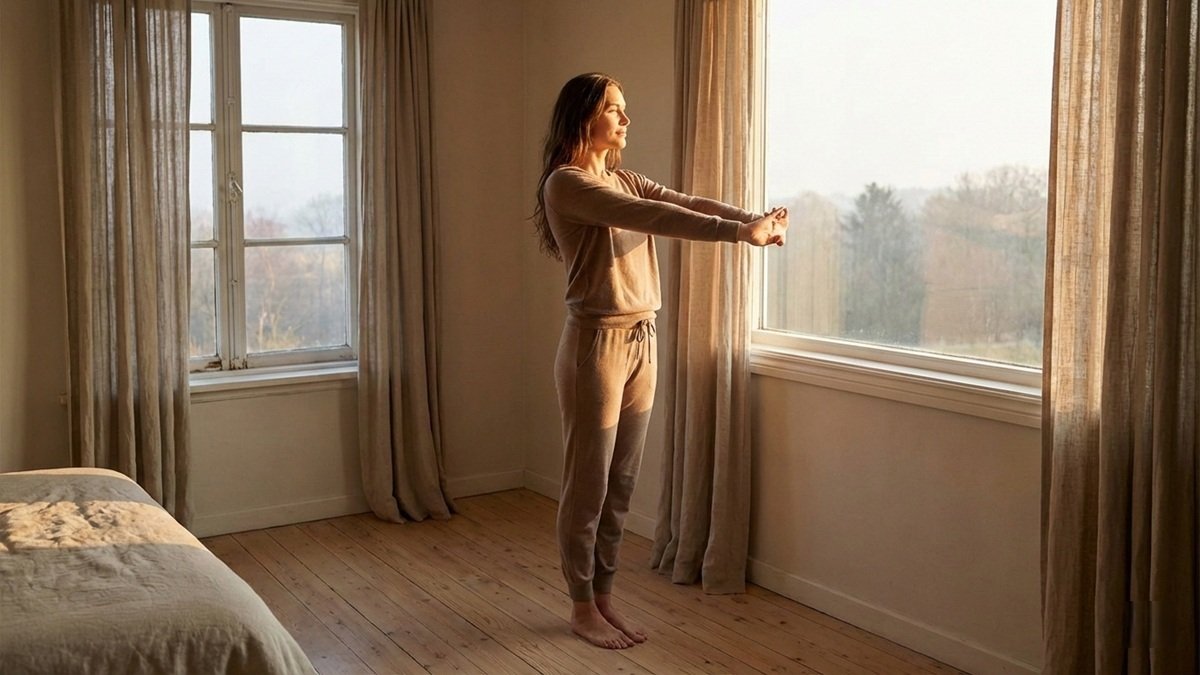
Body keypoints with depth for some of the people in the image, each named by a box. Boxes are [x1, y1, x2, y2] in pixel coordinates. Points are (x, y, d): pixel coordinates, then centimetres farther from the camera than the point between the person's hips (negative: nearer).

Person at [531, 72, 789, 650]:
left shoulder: (623, 180, 15)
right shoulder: (565, 183, -12)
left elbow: (686, 203, 3)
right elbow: (647, 217, -24)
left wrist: (754, 218, -13)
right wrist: (738, 231, -28)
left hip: (641, 341, 8)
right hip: (596, 343, -8)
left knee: (621, 482, 13)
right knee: (588, 483, 4)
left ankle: (604, 597, 26)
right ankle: (581, 607, 18)